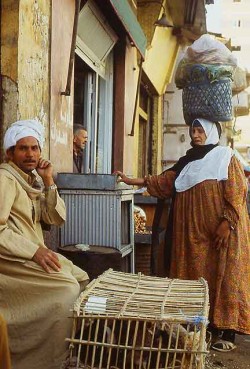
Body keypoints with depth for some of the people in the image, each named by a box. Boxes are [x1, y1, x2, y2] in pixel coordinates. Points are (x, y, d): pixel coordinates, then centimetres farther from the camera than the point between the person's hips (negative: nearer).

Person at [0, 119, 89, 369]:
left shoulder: (32, 180, 15)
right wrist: (34, 251, -27)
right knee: (66, 289, -21)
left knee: (82, 280, 4)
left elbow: (57, 218, 9)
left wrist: (49, 181, -2)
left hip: (34, 253, 9)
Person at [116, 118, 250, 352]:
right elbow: (164, 181, 13)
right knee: (195, 276, 6)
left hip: (221, 231, -6)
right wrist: (132, 181, 7)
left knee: (222, 277, -4)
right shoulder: (188, 161, 17)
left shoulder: (226, 157, -1)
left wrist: (227, 223, -18)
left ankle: (226, 331, 2)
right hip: (193, 231, 6)